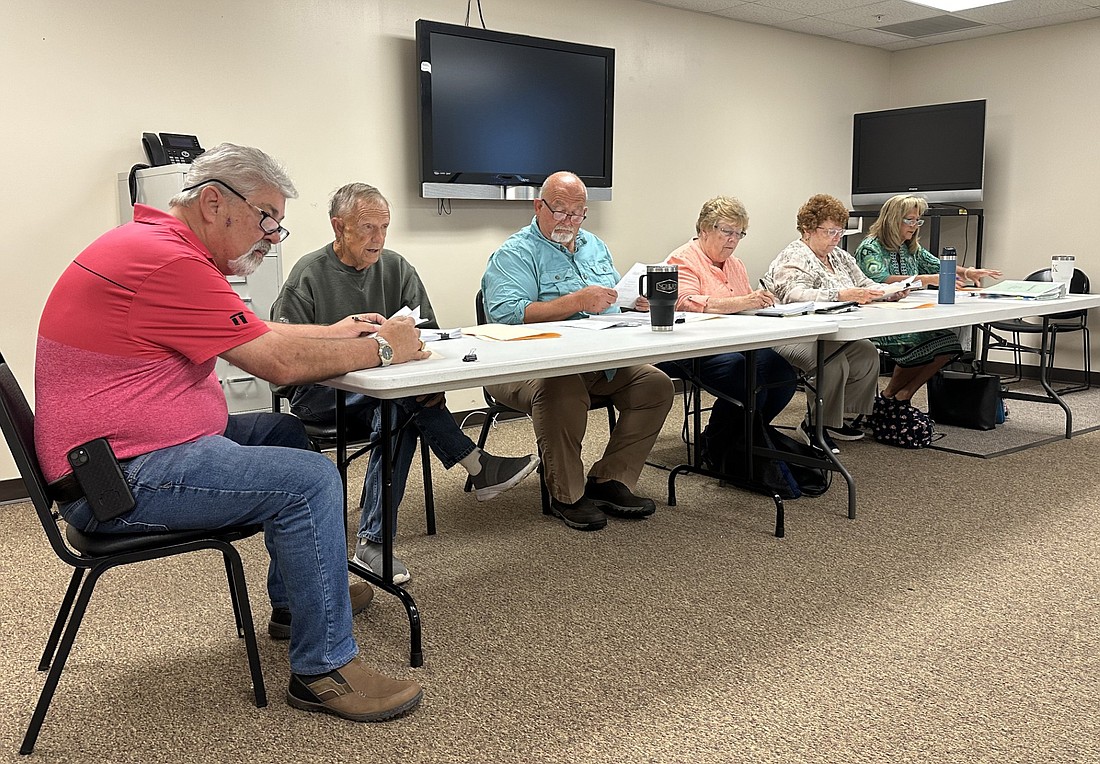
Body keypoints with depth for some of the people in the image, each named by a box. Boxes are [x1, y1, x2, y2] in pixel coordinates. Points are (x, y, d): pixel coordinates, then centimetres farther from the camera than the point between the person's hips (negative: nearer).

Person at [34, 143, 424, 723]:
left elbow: (257, 335, 19)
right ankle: (323, 670, -8)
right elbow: (282, 363, -21)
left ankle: (295, 599, 29)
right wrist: (380, 348, -9)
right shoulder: (165, 261, -21)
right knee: (309, 478, -18)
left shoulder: (158, 244, 14)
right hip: (121, 479, -11)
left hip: (119, 450, 11)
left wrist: (336, 333, 9)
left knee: (285, 433, 19)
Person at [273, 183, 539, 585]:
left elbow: (428, 333, 1)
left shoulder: (396, 268, 6)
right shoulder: (309, 274, -8)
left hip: (381, 393, 5)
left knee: (397, 417, -31)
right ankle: (477, 465, -25)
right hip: (316, 393, -4)